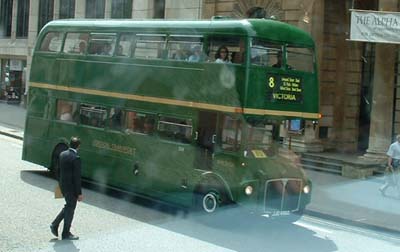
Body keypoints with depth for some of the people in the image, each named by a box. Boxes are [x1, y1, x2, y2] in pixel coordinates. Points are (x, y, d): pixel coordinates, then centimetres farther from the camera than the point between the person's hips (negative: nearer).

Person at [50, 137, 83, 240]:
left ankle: (55, 224, 19)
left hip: (63, 185, 7)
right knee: (70, 209, 6)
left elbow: (59, 170, 11)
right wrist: (79, 193, -14)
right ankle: (66, 233, 16)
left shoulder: (62, 154, 2)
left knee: (68, 206, 24)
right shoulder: (76, 158, -22)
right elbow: (77, 177, -20)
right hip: (71, 187, -7)